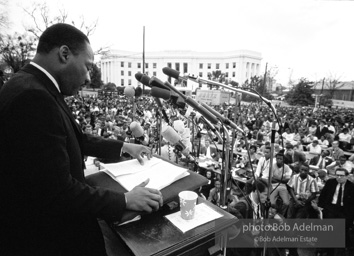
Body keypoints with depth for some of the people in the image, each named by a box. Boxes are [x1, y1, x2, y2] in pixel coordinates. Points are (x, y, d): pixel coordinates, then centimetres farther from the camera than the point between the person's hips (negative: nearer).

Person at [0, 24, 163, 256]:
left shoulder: (35, 88, 1)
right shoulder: (32, 96, -29)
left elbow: (76, 139, 11)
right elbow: (58, 192, -30)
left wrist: (123, 147, 10)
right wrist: (125, 200, -19)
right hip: (44, 237, -8)